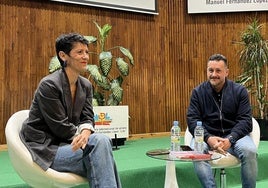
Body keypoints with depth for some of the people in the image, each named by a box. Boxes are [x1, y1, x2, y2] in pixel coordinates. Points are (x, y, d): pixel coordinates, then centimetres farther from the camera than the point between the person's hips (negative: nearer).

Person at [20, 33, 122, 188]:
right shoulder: (49, 85, -16)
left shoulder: (86, 85, 5)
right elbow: (60, 127, -16)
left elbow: (88, 118, 1)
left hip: (66, 143, 6)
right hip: (44, 147, -6)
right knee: (100, 142, -25)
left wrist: (85, 133, -21)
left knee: (102, 141, -24)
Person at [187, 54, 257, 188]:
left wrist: (230, 139, -20)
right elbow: (192, 120, -2)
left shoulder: (240, 91, 3)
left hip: (234, 135, 1)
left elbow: (245, 120, -2)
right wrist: (208, 138, -21)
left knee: (250, 151, -29)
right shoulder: (198, 92, 4)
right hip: (207, 135, 0)